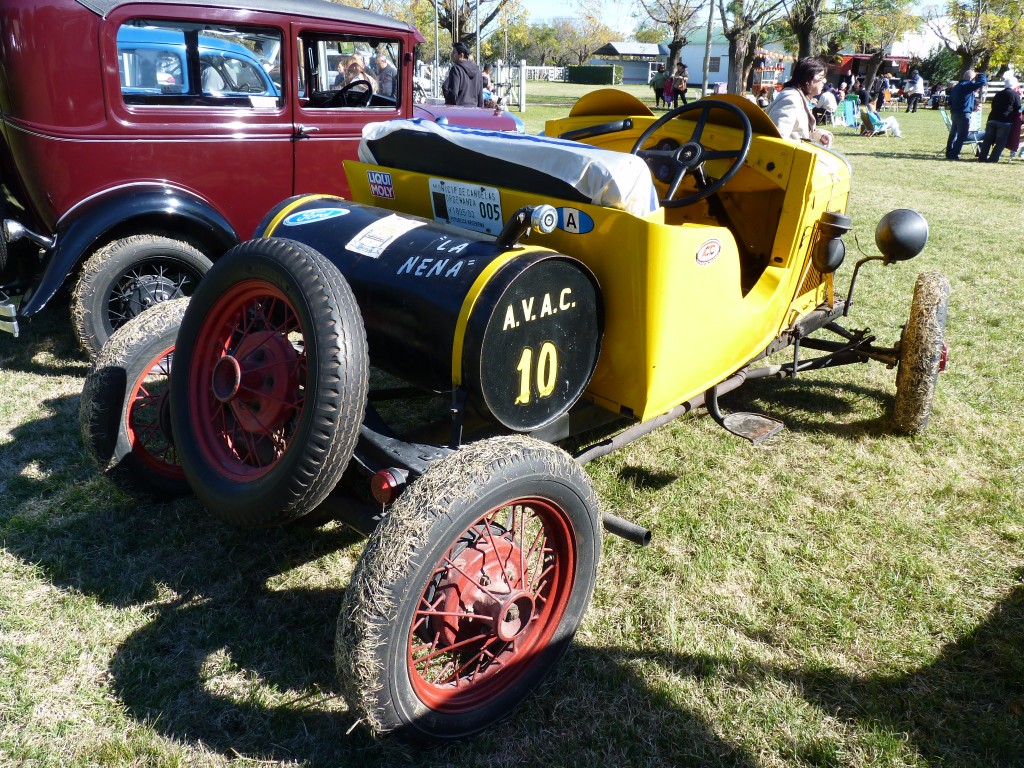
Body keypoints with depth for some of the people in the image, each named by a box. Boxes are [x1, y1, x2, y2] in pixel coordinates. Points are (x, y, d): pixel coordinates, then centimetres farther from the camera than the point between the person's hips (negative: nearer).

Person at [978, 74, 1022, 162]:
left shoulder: (998, 94, 17)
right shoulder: (1015, 95, 0)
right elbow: (1018, 109, 2)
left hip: (992, 119, 5)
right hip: (1005, 121, -5)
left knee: (987, 140, 8)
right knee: (1000, 142, -1)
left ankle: (983, 157, 8)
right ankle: (993, 158, -6)